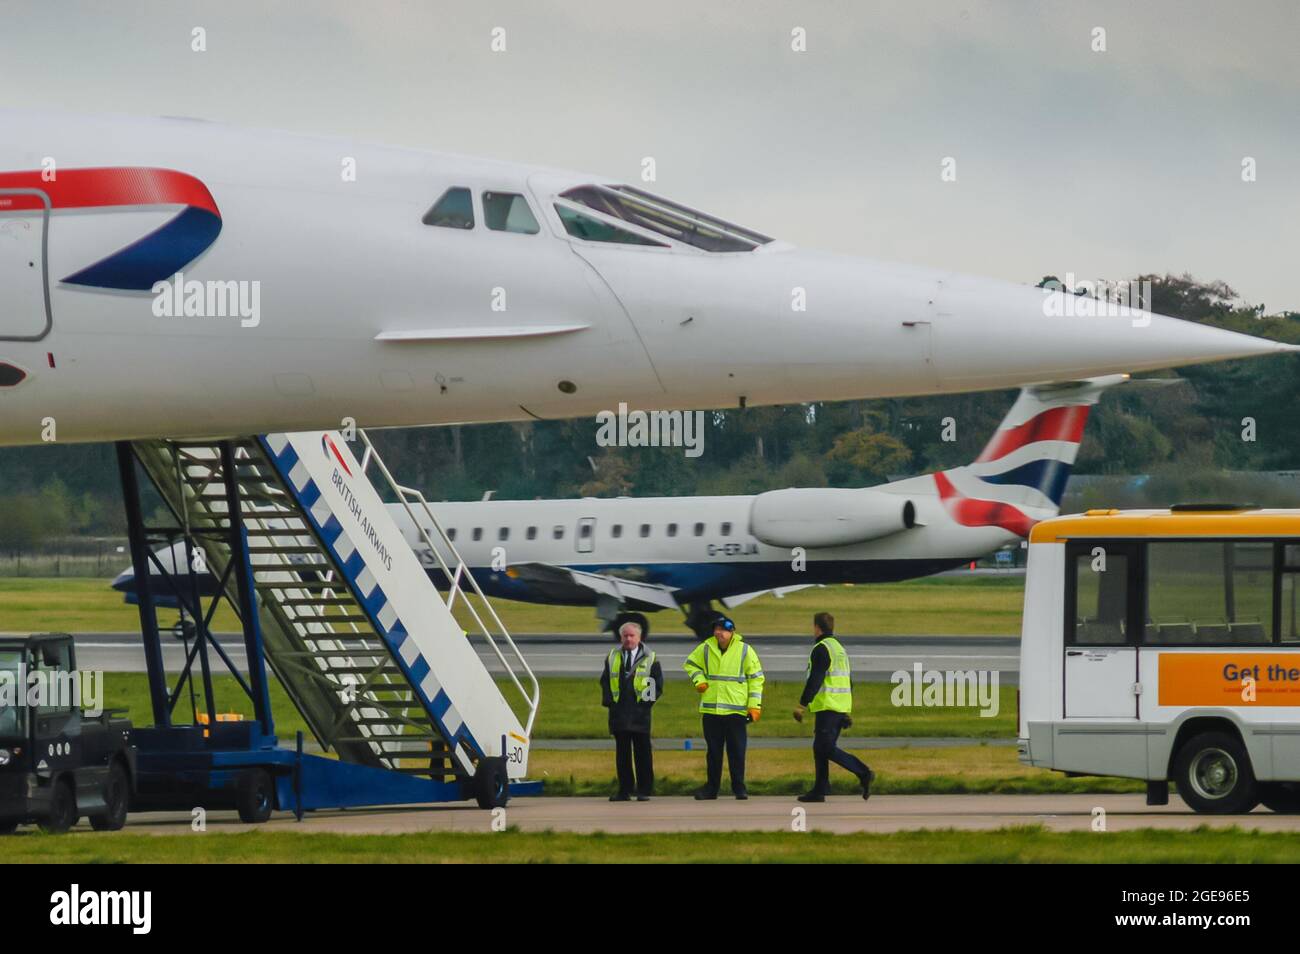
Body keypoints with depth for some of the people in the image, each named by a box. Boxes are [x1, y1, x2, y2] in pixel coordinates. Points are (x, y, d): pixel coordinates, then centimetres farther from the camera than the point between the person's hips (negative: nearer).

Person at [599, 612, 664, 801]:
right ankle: (624, 790, 4)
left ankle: (644, 791, 2)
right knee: (622, 752, 2)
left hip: (640, 712, -3)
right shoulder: (612, 657, 14)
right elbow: (605, 681, 15)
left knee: (642, 753, -2)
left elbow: (657, 684, 4)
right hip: (618, 711, 3)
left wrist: (647, 701, -6)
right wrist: (608, 701, 2)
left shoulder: (650, 658, 5)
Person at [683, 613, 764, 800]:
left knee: (737, 751, -1)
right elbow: (691, 663, 23)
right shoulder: (706, 648, 5)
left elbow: (756, 678, 4)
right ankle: (712, 788, 16)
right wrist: (699, 681, 4)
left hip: (736, 710, -2)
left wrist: (754, 705, -2)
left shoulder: (745, 650, -1)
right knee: (713, 751, 9)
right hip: (710, 709, 2)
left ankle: (739, 788, 7)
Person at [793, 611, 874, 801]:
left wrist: (801, 705, -18)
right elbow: (848, 683, 23)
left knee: (827, 748, -11)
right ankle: (819, 790, 10)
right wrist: (846, 712, 26)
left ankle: (863, 773, -22)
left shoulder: (821, 650, -11)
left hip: (827, 707, -9)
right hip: (842, 707, 9)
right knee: (820, 748, 12)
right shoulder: (839, 649, 19)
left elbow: (814, 680, -20)